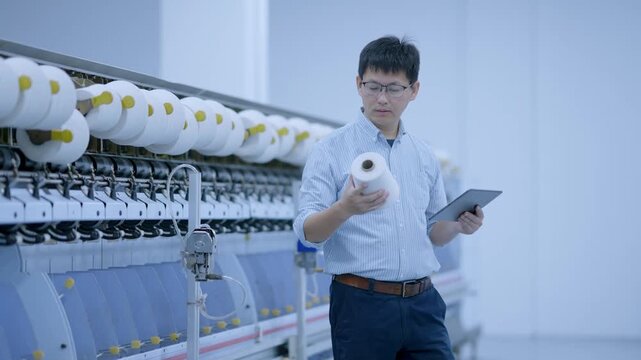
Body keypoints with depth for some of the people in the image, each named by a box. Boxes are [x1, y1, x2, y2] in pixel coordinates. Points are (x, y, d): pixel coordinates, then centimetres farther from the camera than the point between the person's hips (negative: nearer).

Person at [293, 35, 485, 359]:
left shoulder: (424, 156, 13)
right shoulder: (331, 151, -3)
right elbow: (307, 231, -12)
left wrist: (459, 225, -2)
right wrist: (345, 208, -32)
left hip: (421, 305, 5)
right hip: (361, 305, -4)